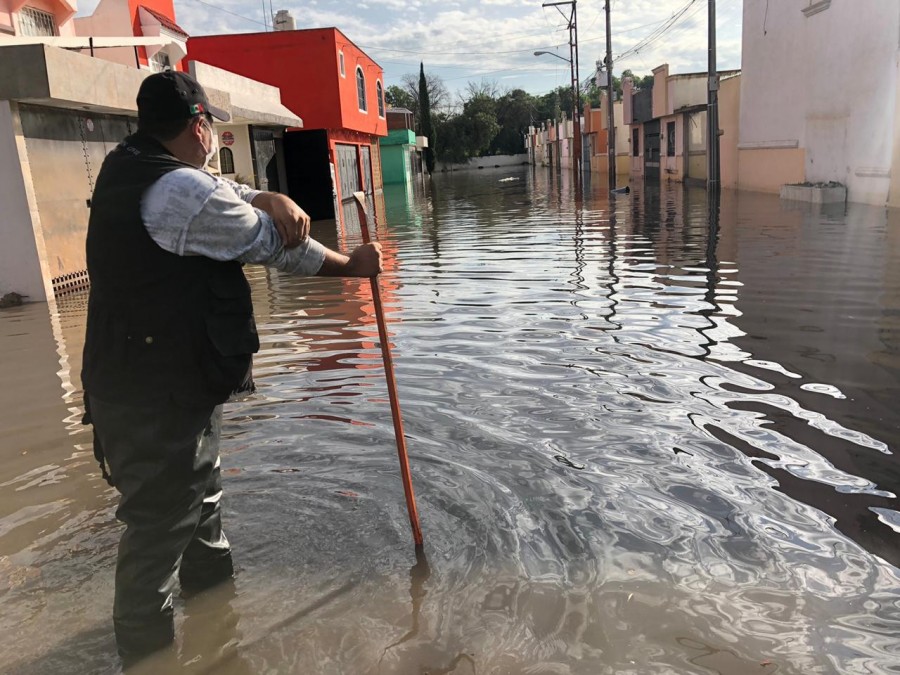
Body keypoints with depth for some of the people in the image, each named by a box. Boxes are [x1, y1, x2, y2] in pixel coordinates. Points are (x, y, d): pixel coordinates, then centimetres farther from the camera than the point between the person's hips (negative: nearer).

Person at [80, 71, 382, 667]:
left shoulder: (128, 167, 8)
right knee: (159, 532, 1)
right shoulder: (183, 191, -20)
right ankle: (148, 654, 18)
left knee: (201, 502, 24)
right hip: (160, 401, -11)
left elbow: (229, 199, 6)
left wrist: (273, 200, -17)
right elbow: (277, 247, -11)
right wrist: (355, 265, 3)